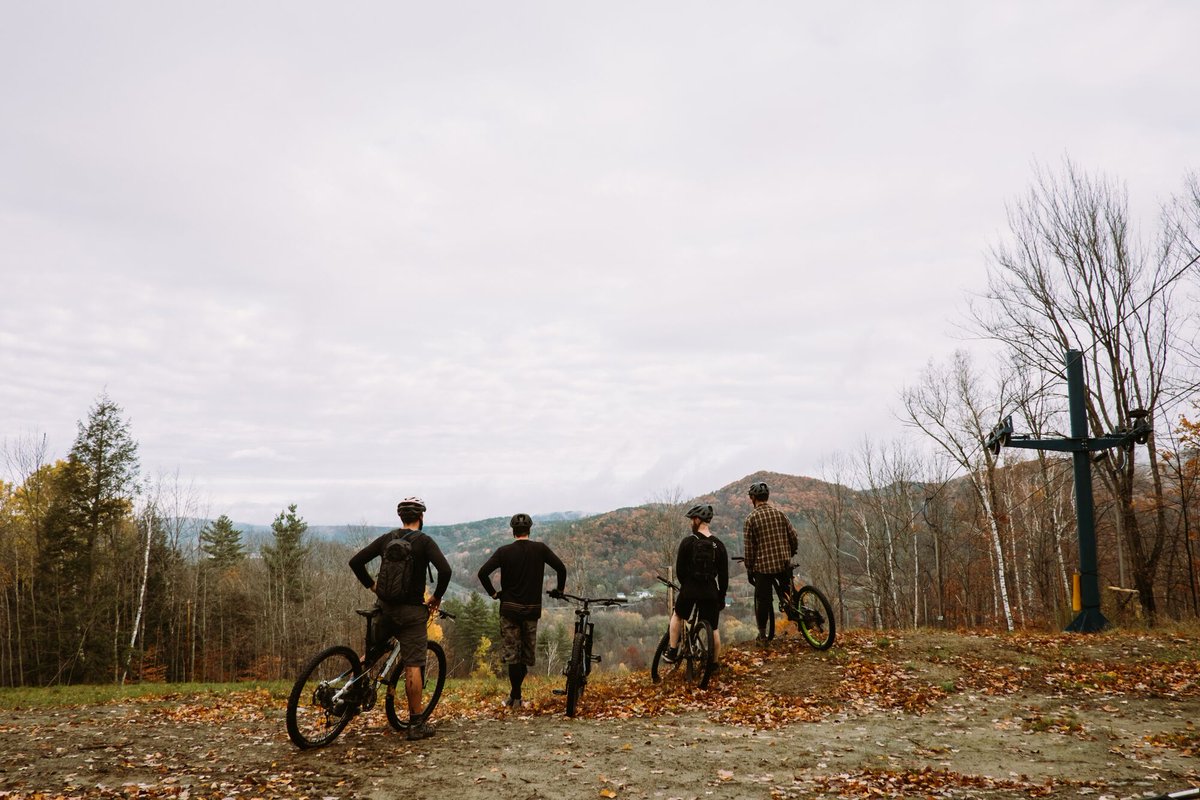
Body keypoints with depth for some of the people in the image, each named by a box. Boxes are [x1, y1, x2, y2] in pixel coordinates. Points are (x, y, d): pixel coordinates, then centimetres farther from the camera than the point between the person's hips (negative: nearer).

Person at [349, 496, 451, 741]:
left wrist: (372, 585, 14)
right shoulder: (424, 541, -7)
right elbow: (445, 570, -20)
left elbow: (355, 561, 3)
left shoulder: (386, 539, 5)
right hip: (412, 611, -4)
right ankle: (417, 724, 4)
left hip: (384, 607, 4)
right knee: (413, 667, -1)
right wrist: (437, 597, -5)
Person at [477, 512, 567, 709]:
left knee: (512, 652, 5)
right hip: (532, 608, 1)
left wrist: (493, 593, 1)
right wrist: (559, 590, 7)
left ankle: (515, 697, 4)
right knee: (527, 652, 13)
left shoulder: (504, 551, -4)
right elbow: (561, 568, -8)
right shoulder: (540, 549, -2)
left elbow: (483, 572, -11)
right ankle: (515, 693, 18)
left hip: (509, 608, -1)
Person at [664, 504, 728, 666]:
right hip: (711, 591, 2)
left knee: (677, 616, 23)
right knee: (713, 629, 11)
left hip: (690, 589, -2)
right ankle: (714, 664, 16)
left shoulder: (688, 542, -7)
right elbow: (724, 575, 5)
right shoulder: (718, 545, 3)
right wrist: (722, 596, 14)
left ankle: (672, 652, 22)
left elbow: (680, 570, -4)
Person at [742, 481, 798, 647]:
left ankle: (763, 636, 13)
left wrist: (749, 569, 3)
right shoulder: (779, 513, 4)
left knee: (762, 600, 8)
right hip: (784, 563, 3)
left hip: (763, 566, -3)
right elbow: (794, 538, 5)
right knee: (786, 594, 28)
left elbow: (749, 547, -6)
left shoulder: (751, 518, -6)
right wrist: (790, 554, 22)